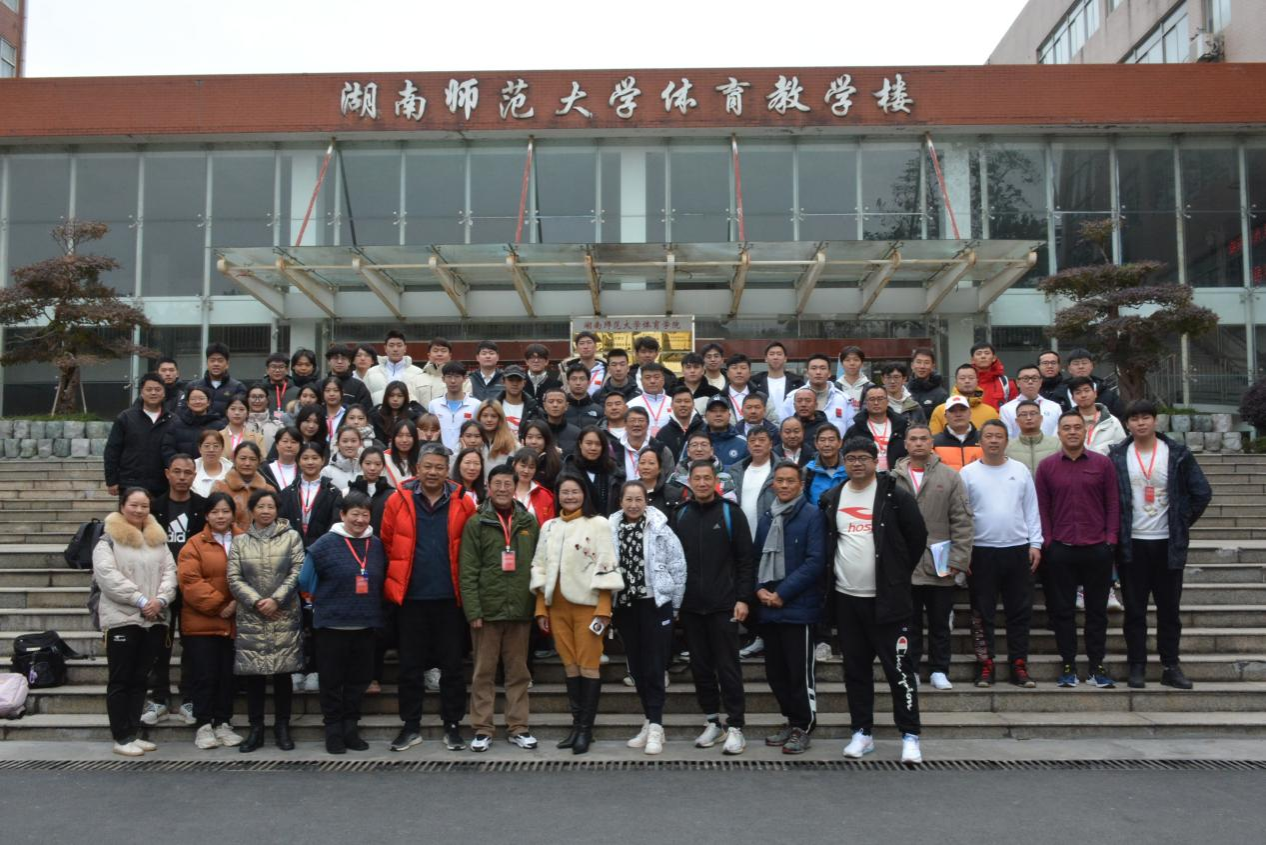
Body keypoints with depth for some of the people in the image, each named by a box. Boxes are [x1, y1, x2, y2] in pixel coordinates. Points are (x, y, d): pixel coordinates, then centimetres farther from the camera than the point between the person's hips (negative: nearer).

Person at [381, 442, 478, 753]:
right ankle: (411, 726, 21)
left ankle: (452, 726, 19)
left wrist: (465, 585, 3)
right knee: (410, 665, 9)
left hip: (449, 598, 0)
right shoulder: (398, 500, -2)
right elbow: (387, 544, 4)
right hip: (410, 597, 0)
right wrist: (394, 583, 4)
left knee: (452, 664, 7)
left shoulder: (463, 503, -2)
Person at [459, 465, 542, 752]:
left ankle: (518, 727, 17)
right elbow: (468, 571, -4)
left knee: (519, 672, 9)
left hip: (520, 610, 2)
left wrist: (538, 606, 4)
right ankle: (482, 729, 13)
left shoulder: (530, 522, 9)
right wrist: (473, 610, -11)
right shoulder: (476, 523, 0)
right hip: (487, 610, -2)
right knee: (484, 672, 5)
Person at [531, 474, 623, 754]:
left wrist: (603, 610, -12)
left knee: (589, 665, -3)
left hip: (587, 604, -4)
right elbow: (540, 568, 12)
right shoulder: (548, 527, 12)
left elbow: (606, 568, -7)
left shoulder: (598, 524, -2)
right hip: (557, 606, 5)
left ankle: (586, 727, 3)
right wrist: (541, 609, 7)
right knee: (570, 665, 8)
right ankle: (577, 723, 15)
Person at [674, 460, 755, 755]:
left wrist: (743, 598, -10)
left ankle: (735, 726, 7)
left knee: (728, 666, -1)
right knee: (700, 665, 10)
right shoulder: (680, 515, 9)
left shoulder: (730, 513, -2)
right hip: (690, 606, 4)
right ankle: (712, 721, 21)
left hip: (723, 605, -4)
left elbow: (746, 559, -4)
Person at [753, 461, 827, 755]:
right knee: (775, 672, 12)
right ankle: (791, 720, 26)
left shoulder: (812, 515, -5)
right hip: (768, 608, 6)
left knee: (800, 672, 1)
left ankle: (802, 727, 13)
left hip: (798, 607, -6)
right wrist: (760, 588, -3)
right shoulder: (766, 517, 14)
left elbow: (816, 561, -12)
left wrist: (782, 593, -13)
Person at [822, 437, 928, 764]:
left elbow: (917, 537, 0)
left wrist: (900, 574, 3)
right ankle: (862, 733, 20)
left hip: (886, 598, -4)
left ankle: (910, 736, 6)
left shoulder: (894, 497, -6)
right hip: (846, 598, 4)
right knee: (855, 669, 11)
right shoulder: (831, 499, 8)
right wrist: (831, 579, 12)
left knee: (898, 667, -2)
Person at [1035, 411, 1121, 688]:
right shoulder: (1046, 467, 4)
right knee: (1062, 610, 4)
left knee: (1097, 610, 6)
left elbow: (1113, 503, 5)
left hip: (1097, 549, 0)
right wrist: (1046, 541, -2)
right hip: (1060, 551, 0)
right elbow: (1041, 507, 4)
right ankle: (1068, 665, 13)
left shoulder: (1103, 463, 4)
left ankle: (1096, 666, 15)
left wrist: (1111, 538, -2)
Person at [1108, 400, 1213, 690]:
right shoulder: (1117, 457, 1)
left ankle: (1171, 667, 15)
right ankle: (1137, 666, 11)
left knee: (1169, 608, 6)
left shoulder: (1178, 454, 0)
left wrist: (1182, 524, 4)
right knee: (1135, 609, 4)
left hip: (1168, 543, 0)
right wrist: (1116, 531, 2)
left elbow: (1202, 493, 4)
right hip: (1132, 544, 0)